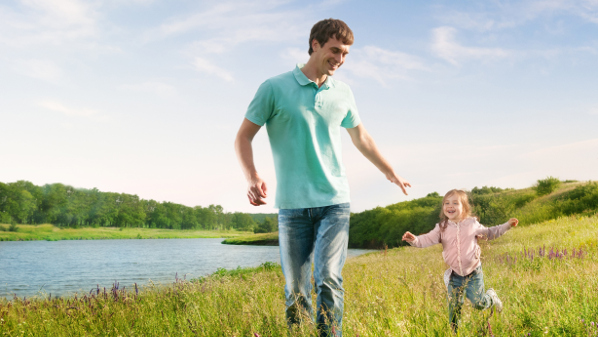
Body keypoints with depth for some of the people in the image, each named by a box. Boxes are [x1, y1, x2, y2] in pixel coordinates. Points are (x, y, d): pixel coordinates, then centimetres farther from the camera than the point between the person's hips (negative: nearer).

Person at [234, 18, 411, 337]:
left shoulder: (343, 93, 11)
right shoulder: (274, 88, -1)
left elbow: (360, 137, 25)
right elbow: (244, 136, 2)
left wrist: (390, 172, 34)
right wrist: (252, 177, -16)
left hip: (334, 202, 2)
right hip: (292, 204, -2)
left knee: (329, 280, -13)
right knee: (295, 290, 3)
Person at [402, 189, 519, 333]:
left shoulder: (472, 224, -2)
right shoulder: (442, 228, -4)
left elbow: (489, 233, 14)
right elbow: (428, 239, -18)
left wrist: (507, 225, 9)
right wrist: (414, 240, -38)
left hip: (473, 273, -1)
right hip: (455, 275, 1)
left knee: (479, 304, -1)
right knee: (453, 307, 4)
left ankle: (491, 296, 31)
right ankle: (455, 331, 24)